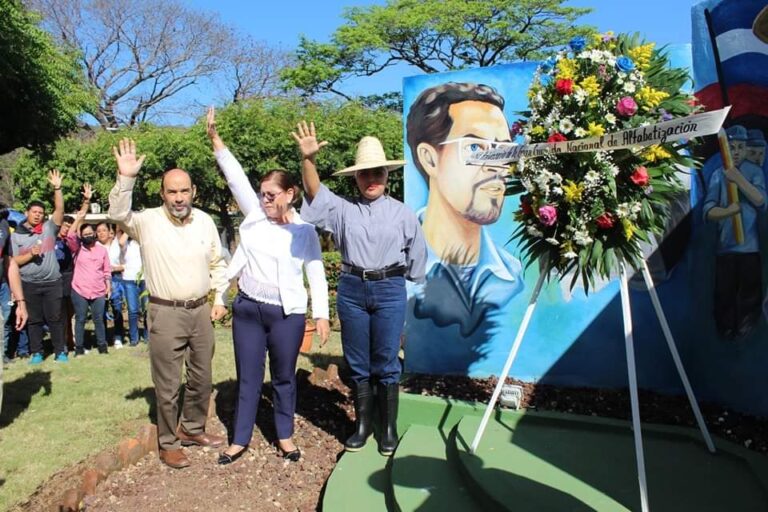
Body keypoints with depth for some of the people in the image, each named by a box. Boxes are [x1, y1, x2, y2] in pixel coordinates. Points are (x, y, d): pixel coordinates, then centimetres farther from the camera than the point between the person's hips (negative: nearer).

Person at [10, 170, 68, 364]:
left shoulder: (49, 228, 3)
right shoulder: (16, 235, 4)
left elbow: (60, 210, -9)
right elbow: (13, 261, 2)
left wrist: (57, 188, -18)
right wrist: (30, 255, -14)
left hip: (52, 282, -1)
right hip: (29, 284, 1)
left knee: (55, 318, 4)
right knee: (34, 320, 9)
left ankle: (60, 351, 12)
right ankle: (36, 352, 19)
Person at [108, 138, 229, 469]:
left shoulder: (205, 221, 4)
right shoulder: (148, 221, -8)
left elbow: (217, 263, 13)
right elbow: (118, 213, -26)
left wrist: (220, 297, 7)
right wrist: (126, 178, -38)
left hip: (201, 310, 4)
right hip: (166, 314, -4)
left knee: (201, 378, 17)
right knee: (167, 385, 5)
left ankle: (192, 429, 37)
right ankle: (168, 443, 23)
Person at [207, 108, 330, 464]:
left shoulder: (305, 230, -2)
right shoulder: (254, 216, 3)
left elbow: (316, 274, -1)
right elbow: (236, 177, -2)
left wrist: (322, 314, -7)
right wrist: (215, 138, -8)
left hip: (287, 314, -2)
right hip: (248, 309, 2)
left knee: (284, 377, 11)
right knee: (248, 377, 11)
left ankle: (285, 436, 28)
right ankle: (240, 439, 24)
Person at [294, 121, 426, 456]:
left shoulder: (403, 214, 5)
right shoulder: (343, 209, 6)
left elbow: (416, 256, 11)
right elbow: (315, 193, -10)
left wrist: (408, 293, 14)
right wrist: (308, 159, -26)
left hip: (389, 290, -1)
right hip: (351, 290, 2)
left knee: (386, 364, 4)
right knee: (357, 364, 11)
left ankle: (389, 428, 19)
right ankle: (362, 424, 26)